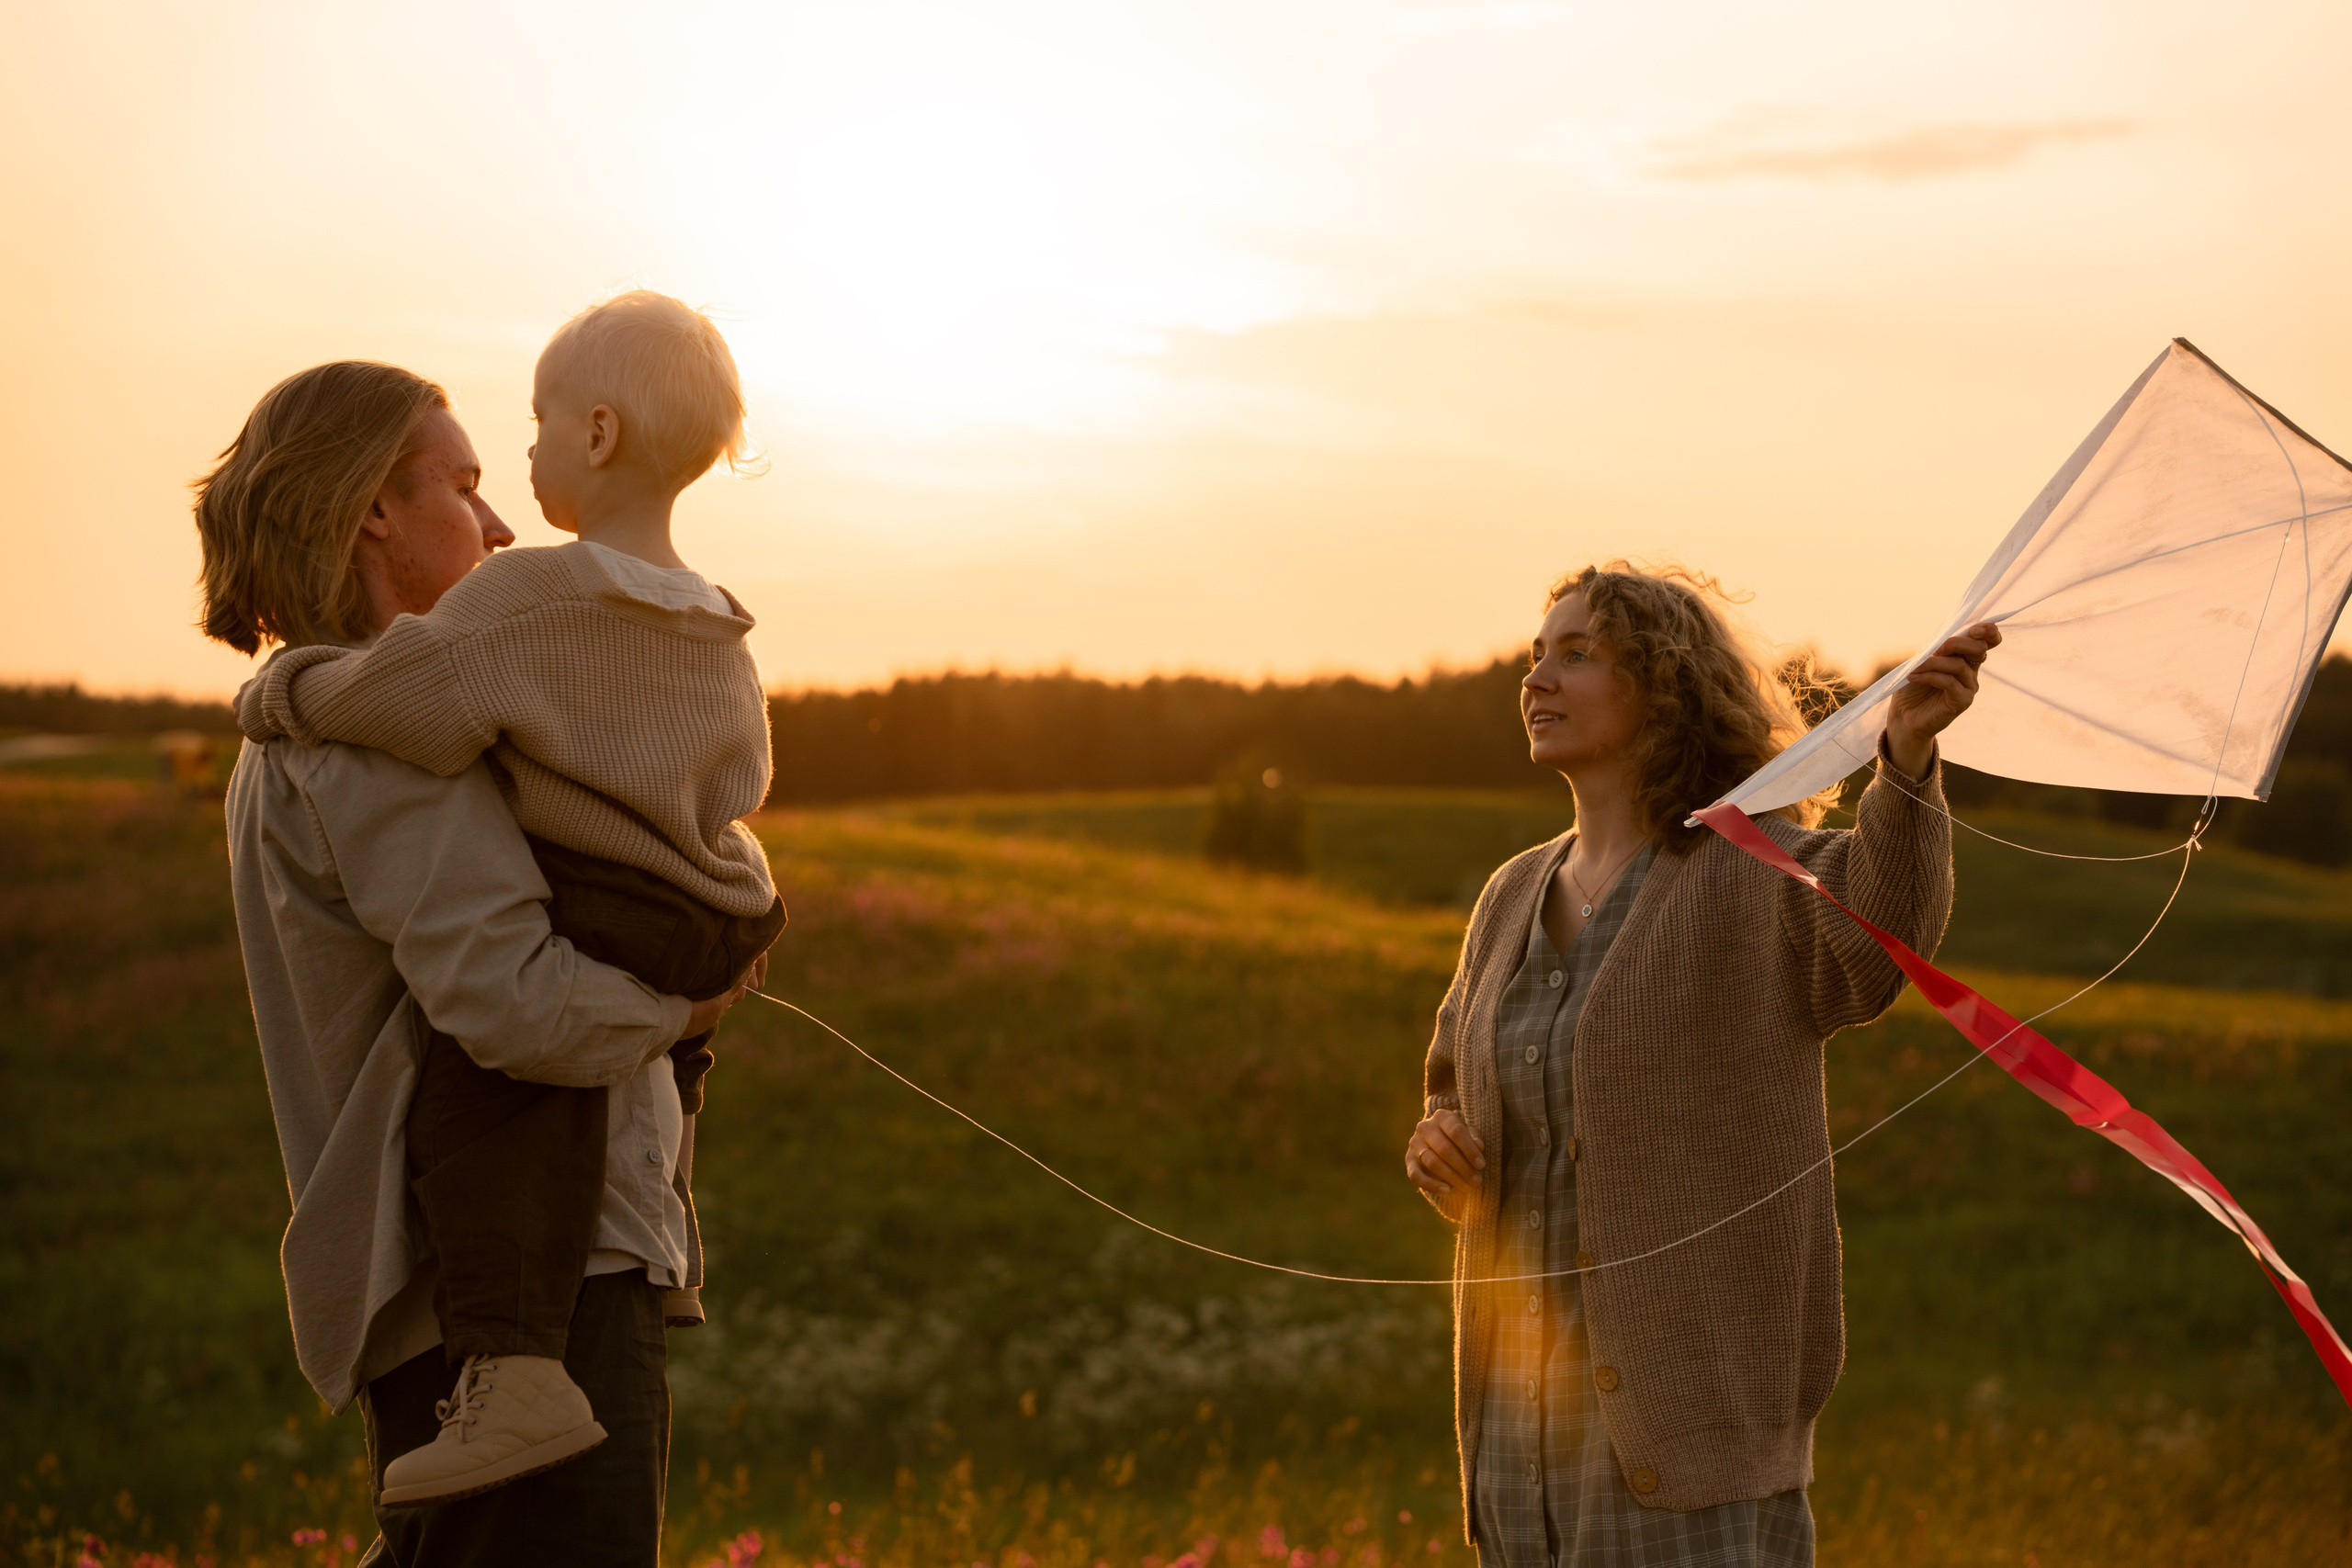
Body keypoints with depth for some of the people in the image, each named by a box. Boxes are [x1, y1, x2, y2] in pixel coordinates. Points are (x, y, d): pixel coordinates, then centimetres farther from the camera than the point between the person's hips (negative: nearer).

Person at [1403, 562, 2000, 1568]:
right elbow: (1456, 1094, 23)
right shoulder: (1514, 900, 12)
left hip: (1691, 1401, -6)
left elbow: (1880, 933, -28)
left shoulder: (1763, 879, -6)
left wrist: (1909, 751, -46)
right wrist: (1437, 1147, -2)